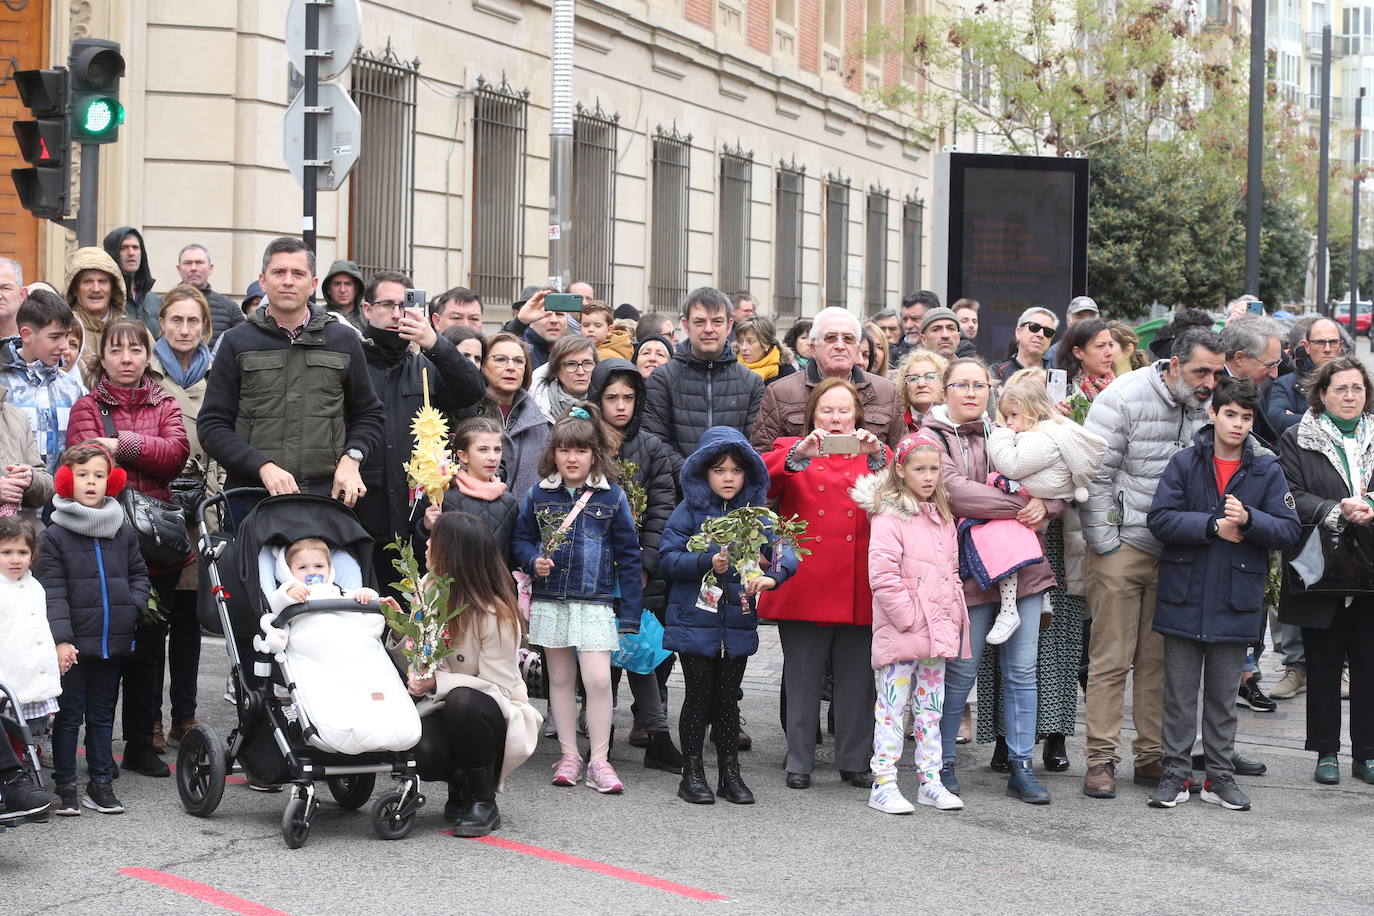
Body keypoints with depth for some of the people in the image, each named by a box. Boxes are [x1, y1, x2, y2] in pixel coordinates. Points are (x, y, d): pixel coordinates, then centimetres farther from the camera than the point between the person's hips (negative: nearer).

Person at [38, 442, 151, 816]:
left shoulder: (124, 531, 7)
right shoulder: (54, 536, -6)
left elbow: (139, 574, 16)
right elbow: (52, 593, -10)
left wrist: (132, 609, -2)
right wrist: (61, 639, -18)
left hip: (113, 642, 4)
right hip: (74, 644, -4)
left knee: (102, 715, 13)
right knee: (69, 716, 3)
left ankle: (101, 785, 19)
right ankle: (65, 788, 10)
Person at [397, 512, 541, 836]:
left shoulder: (495, 614, -18)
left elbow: (498, 687, -18)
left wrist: (438, 682, -28)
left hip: (498, 717, -4)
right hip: (444, 711, 4)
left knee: (463, 701, -39)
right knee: (423, 751, -31)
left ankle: (483, 803, -18)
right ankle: (460, 785, 7)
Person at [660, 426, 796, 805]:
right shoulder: (690, 511, -3)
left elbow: (786, 551, -4)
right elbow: (668, 558, -8)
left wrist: (771, 576, -24)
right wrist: (707, 563, -22)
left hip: (738, 623, 3)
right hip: (695, 621, -3)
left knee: (728, 698, 11)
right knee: (699, 696, 3)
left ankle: (730, 773, 20)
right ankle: (692, 774, 13)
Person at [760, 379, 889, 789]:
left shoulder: (874, 455, 15)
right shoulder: (791, 450, 10)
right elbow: (761, 481, -10)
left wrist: (877, 458, -22)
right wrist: (797, 456, -25)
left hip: (858, 586, 1)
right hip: (804, 584, -1)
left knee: (856, 677, 4)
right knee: (802, 676, 1)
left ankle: (855, 761, 14)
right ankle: (799, 761, 9)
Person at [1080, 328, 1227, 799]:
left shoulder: (1210, 406, 3)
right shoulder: (1124, 398, -12)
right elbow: (1095, 478, -11)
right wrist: (1106, 545, -11)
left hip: (1177, 551, 5)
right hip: (1124, 547, -5)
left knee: (1161, 660, 9)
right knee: (1111, 658, -1)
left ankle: (1153, 756, 17)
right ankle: (1101, 759, 4)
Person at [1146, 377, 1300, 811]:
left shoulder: (1268, 469, 2)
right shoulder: (1185, 463, -1)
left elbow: (1289, 530, -2)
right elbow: (1160, 518, -9)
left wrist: (1249, 520, -19)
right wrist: (1213, 526, -17)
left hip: (1235, 603, 1)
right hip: (1184, 598, -1)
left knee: (1223, 696, 11)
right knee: (1179, 693, 6)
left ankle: (1220, 776, 19)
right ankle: (1176, 773, 13)